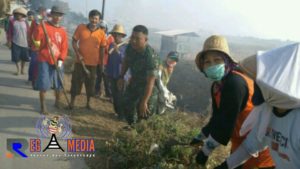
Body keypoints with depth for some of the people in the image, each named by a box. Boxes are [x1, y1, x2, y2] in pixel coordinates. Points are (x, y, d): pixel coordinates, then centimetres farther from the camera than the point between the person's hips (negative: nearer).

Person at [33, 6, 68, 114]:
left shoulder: (63, 31, 7)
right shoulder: (43, 26, -4)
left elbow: (64, 48, 4)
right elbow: (36, 43, -5)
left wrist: (61, 60, -8)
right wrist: (36, 44, -27)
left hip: (58, 62, 4)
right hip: (44, 61, -3)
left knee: (59, 85, 10)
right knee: (43, 85, -3)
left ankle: (57, 103, 33)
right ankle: (43, 106, 14)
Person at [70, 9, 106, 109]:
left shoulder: (101, 33, -3)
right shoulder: (80, 28, -4)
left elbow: (102, 49, 3)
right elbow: (74, 41, 2)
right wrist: (78, 54, -11)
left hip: (93, 63, 1)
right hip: (80, 61, 0)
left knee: (90, 84, 11)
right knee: (76, 82, 6)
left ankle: (88, 103, 27)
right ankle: (72, 103, 19)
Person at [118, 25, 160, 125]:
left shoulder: (151, 57, -37)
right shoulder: (130, 47, -17)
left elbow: (150, 82, -36)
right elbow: (126, 61, 6)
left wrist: (144, 102, -35)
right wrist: (121, 77, 2)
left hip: (148, 85, -7)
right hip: (134, 81, 7)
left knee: (145, 112, -13)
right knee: (127, 104, 17)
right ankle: (132, 127, 38)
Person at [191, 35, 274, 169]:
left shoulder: (235, 83, -28)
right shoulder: (217, 85, 1)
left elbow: (227, 123, -29)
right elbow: (218, 117, 11)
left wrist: (206, 150, -20)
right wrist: (201, 137, 18)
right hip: (242, 141, 8)